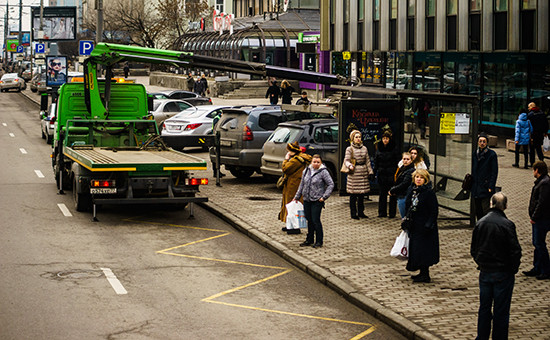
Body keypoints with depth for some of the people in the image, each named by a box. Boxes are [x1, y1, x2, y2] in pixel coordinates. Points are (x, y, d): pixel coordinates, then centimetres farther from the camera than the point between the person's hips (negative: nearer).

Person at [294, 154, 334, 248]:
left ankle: (319, 241, 5)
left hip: (317, 201, -5)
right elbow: (302, 185, 18)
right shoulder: (306, 171, 9)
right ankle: (309, 240, 23)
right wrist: (297, 197, 17)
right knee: (309, 220, 12)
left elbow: (331, 184, -7)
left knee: (315, 220, -5)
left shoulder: (323, 172, -8)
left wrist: (324, 196, -12)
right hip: (307, 200, 5)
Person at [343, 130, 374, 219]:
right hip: (354, 173, -4)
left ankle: (361, 212, 19)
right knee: (353, 195, -2)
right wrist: (350, 165, -31)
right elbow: (346, 160, -10)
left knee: (362, 194, 8)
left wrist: (370, 172, 11)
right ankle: (353, 213, 4)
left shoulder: (364, 148, 12)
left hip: (363, 173, 4)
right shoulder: (349, 149, -1)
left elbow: (368, 161, 15)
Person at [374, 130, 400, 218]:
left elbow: (397, 162, -3)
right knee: (382, 193, 7)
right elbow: (376, 162, 12)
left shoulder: (394, 148, -3)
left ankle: (392, 213, 5)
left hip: (391, 174, -4)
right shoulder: (379, 148, 7)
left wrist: (396, 174, -10)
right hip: (381, 174, 4)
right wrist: (374, 173, 5)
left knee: (392, 194, -1)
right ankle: (382, 212, 14)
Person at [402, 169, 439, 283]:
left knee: (423, 250, -5)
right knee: (415, 248, 11)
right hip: (414, 226, 8)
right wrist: (406, 221, 14)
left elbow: (434, 211, -15)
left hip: (424, 226, -8)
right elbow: (408, 207, 16)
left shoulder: (429, 192, -15)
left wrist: (428, 225, -20)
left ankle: (425, 275, 3)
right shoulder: (411, 190, 6)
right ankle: (423, 273, 22)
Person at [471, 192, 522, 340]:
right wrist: (513, 269, -1)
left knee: (484, 307, 15)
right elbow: (515, 251, -16)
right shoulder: (507, 225, -16)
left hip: (485, 272, 4)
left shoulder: (480, 223, -1)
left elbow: (473, 249, 6)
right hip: (503, 273, -4)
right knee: (501, 311, 5)